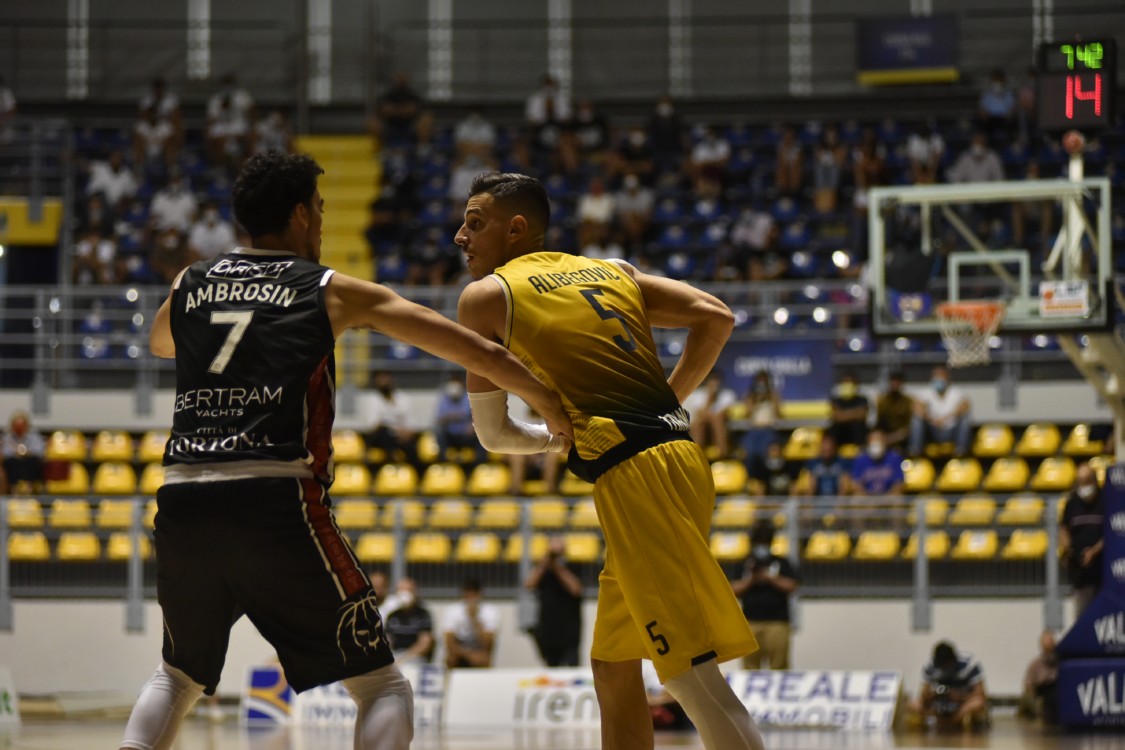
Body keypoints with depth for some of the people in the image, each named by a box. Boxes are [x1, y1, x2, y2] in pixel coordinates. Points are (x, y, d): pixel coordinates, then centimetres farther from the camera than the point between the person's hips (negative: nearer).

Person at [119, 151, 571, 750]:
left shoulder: (190, 284, 18)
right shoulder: (333, 291, 10)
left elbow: (158, 343, 44)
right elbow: (479, 353, 9)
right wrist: (553, 410, 20)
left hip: (181, 499, 4)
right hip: (275, 499, -4)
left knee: (181, 674, 28)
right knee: (382, 687, 5)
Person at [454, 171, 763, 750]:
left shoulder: (484, 296, 6)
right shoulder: (611, 272, 22)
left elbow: (493, 433, 10)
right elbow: (715, 317, 12)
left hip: (633, 475, -8)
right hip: (679, 458, 8)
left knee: (692, 673, -12)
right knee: (612, 665, 18)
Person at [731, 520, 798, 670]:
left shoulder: (781, 563, 12)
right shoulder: (745, 565, 14)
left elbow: (791, 586, 1)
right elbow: (734, 589, 5)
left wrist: (770, 578, -6)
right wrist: (751, 579, -8)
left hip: (777, 623, -1)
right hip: (750, 623, 1)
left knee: (778, 665, -8)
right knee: (750, 664, -2)